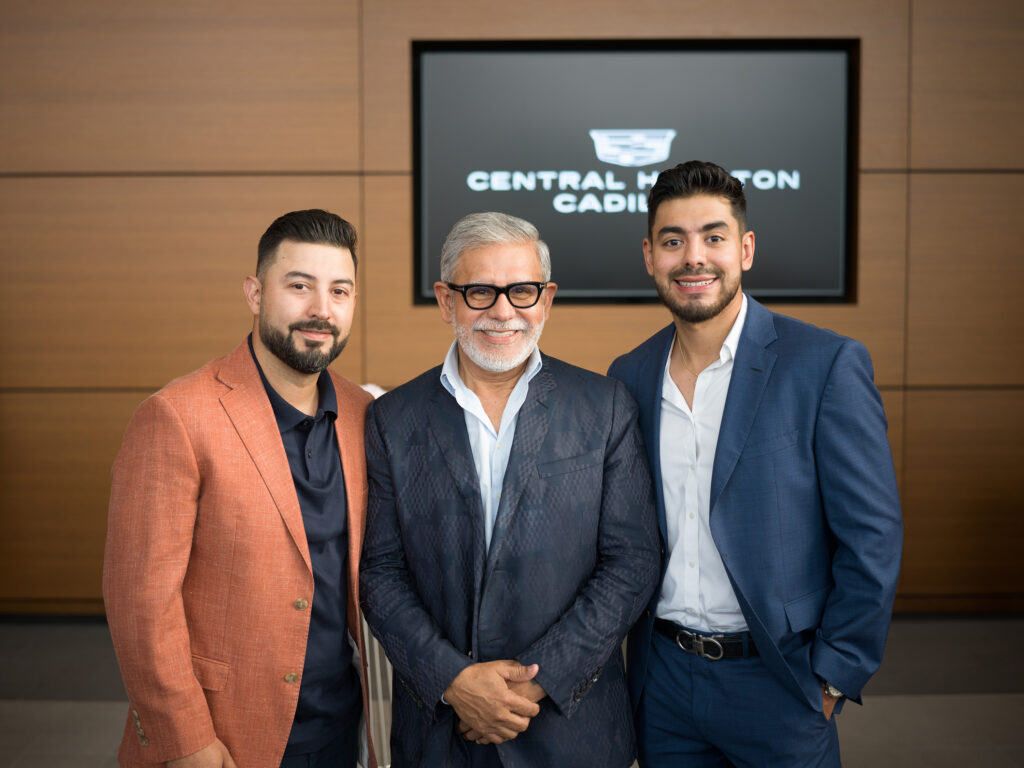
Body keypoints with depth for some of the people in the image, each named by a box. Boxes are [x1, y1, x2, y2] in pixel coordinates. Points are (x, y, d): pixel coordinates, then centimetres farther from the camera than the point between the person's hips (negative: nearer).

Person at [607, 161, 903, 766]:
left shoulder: (827, 365, -12)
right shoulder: (629, 376, 2)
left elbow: (872, 536, -10)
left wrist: (833, 677, -9)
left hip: (775, 686, -3)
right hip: (661, 680, 4)